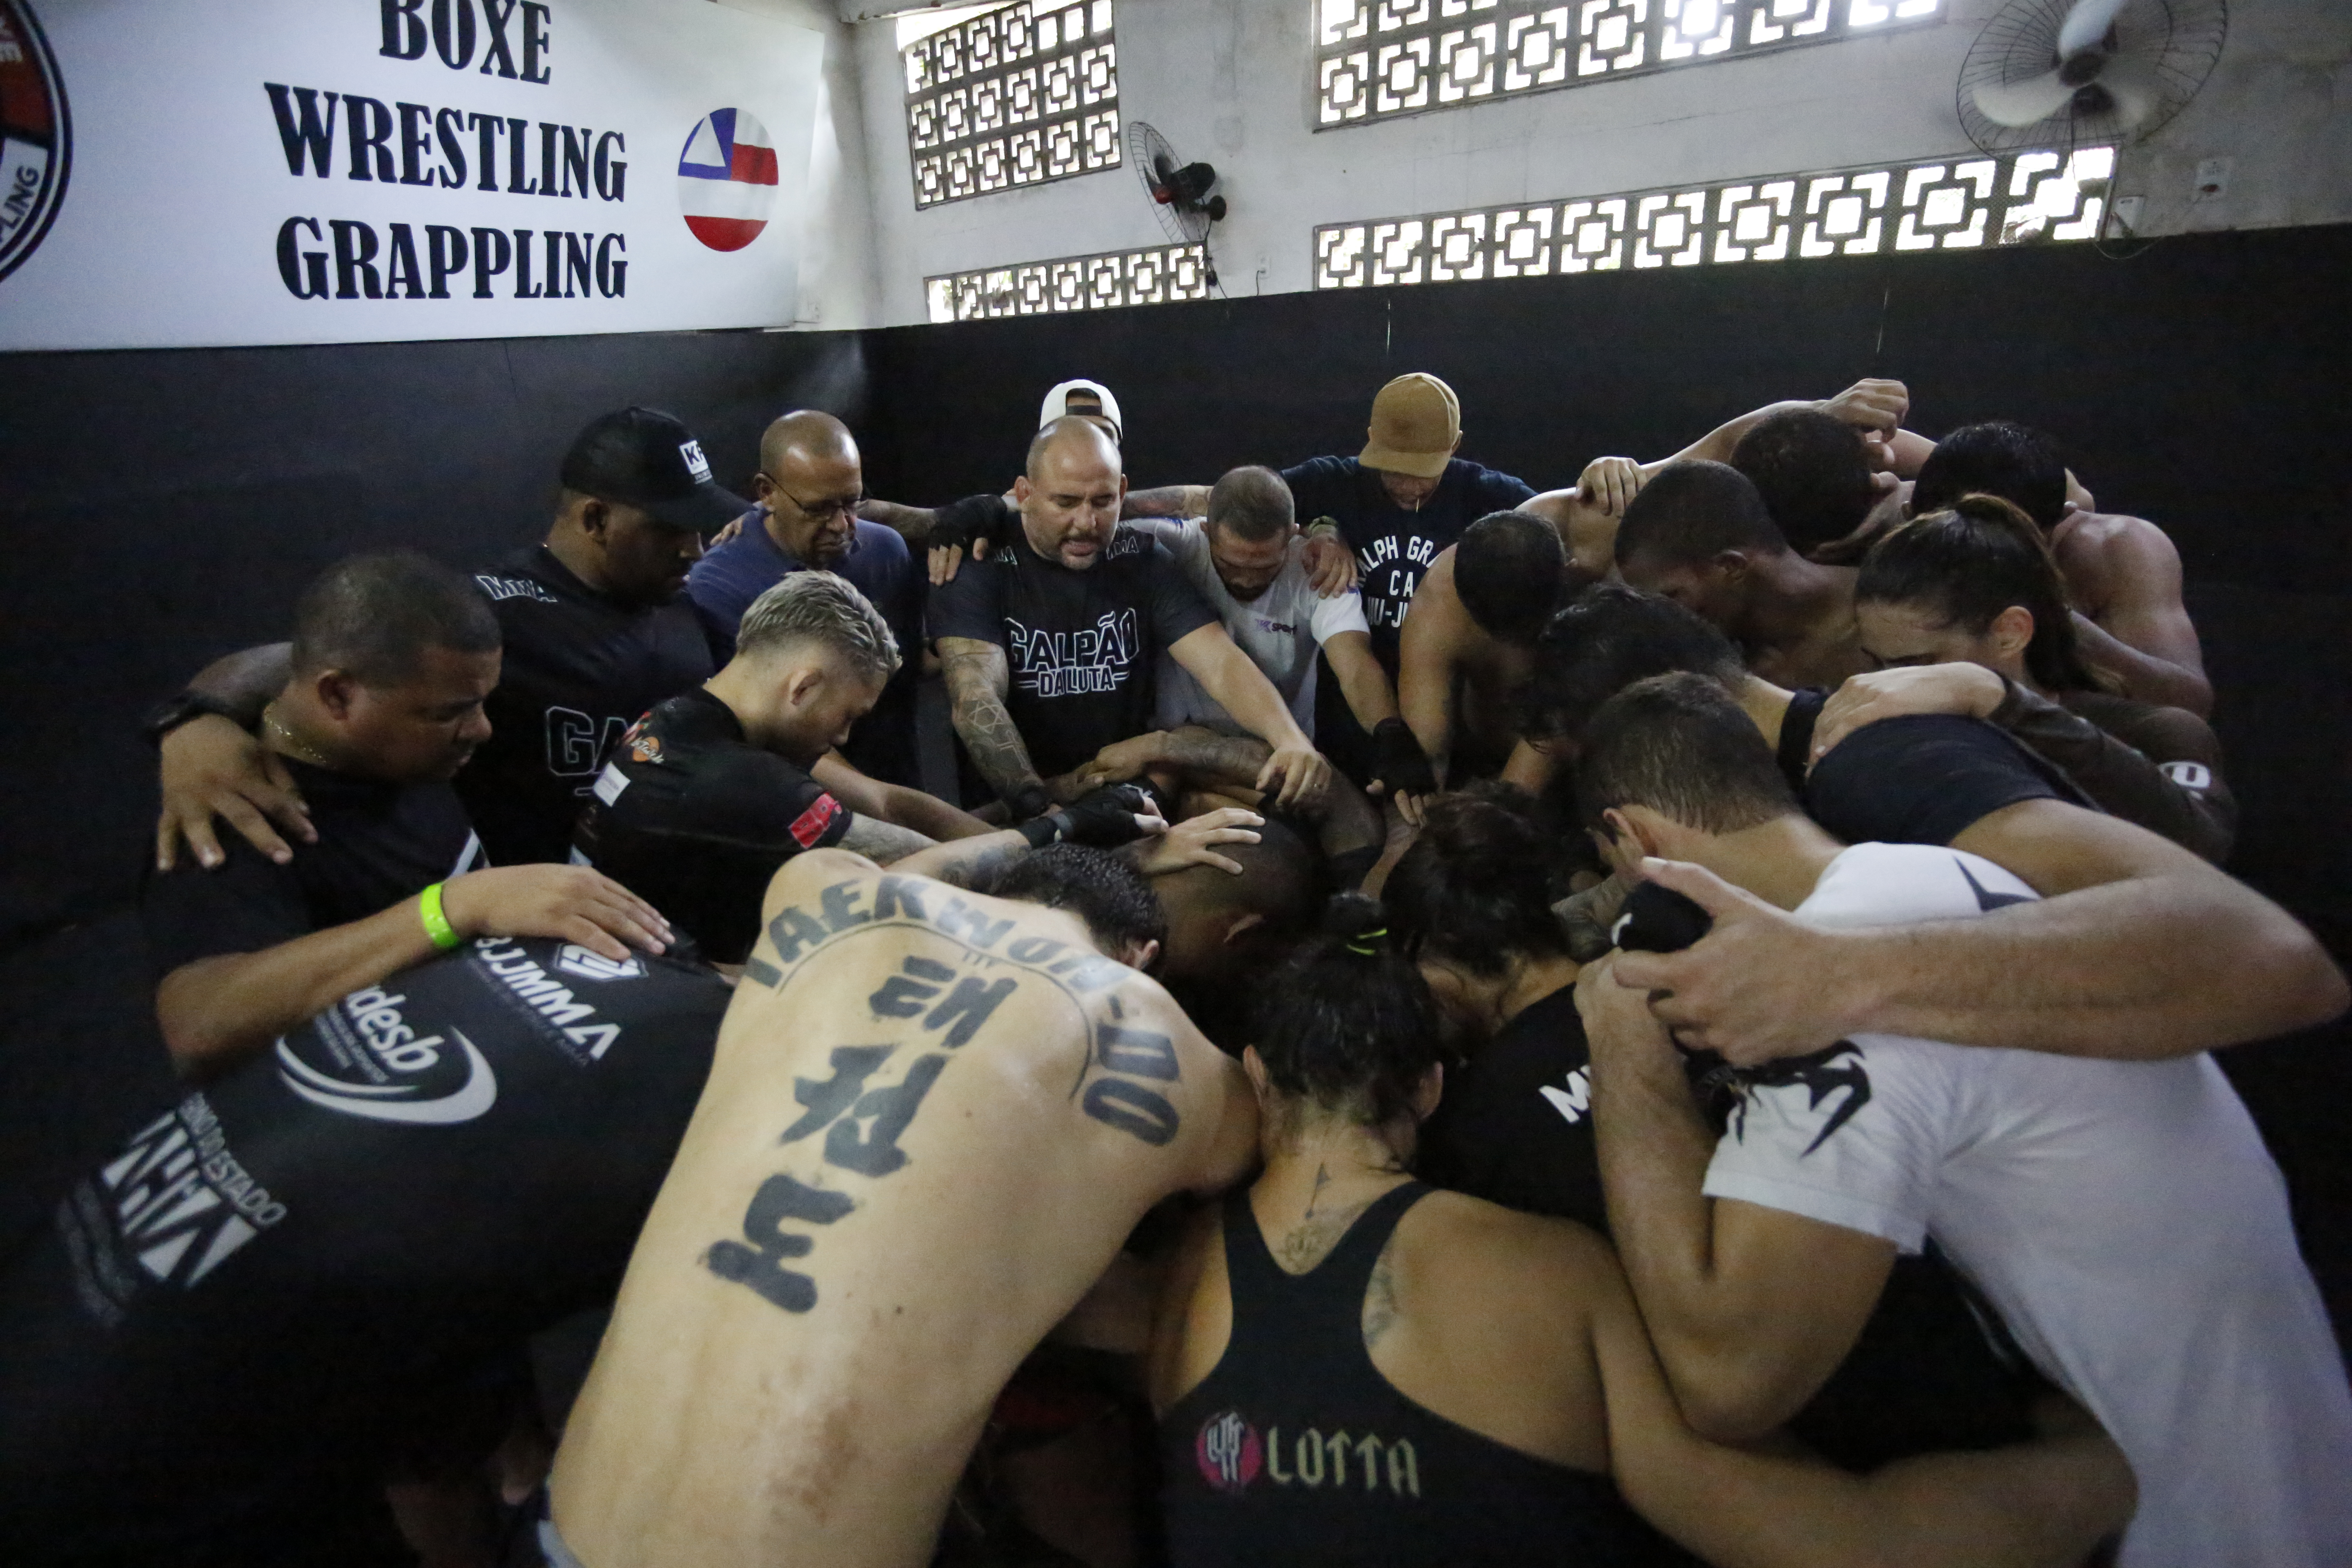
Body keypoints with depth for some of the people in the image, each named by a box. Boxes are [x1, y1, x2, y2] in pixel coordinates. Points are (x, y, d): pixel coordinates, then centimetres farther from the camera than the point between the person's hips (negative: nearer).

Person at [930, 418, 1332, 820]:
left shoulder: (1144, 562, 0)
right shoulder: (978, 571, -9)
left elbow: (1220, 663, -11)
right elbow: (975, 700, -22)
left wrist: (1291, 739, -30)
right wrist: (1037, 806, -38)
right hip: (1005, 805, -3)